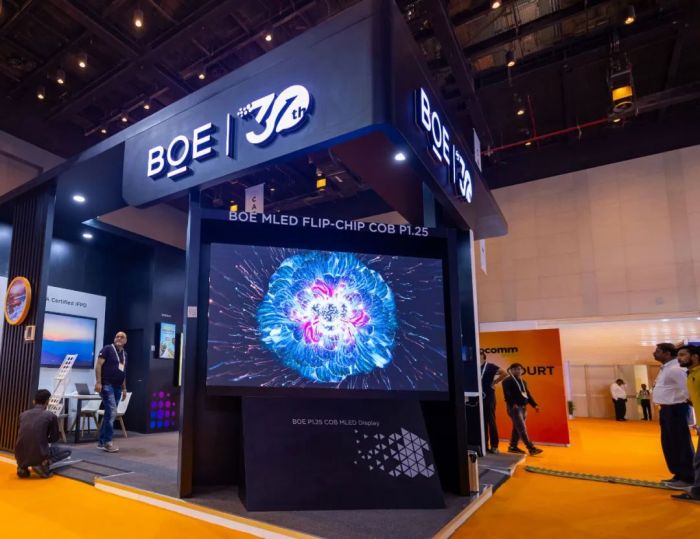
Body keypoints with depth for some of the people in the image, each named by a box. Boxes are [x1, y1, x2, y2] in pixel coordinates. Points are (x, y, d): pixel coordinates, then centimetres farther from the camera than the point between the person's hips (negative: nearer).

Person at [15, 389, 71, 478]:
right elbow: (54, 438, 9)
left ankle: (23, 467, 13)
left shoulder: (23, 414, 9)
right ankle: (43, 465, -5)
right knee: (67, 451, 21)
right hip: (39, 456, -6)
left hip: (20, 457, 6)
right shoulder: (51, 416, -4)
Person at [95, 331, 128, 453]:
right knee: (112, 412, -14)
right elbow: (98, 365, -10)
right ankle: (107, 442, -8)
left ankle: (101, 441, 17)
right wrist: (98, 382, -19)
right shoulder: (107, 349, -3)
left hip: (117, 387, 7)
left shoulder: (124, 354, 17)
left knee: (109, 413, 10)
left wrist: (124, 389, 19)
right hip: (107, 385, -7)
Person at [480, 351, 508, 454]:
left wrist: (494, 383, -9)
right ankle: (484, 445, 17)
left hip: (489, 397, -5)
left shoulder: (490, 366, -6)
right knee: (482, 422, 9)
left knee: (491, 422, 0)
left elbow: (505, 374, -12)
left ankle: (494, 446, 8)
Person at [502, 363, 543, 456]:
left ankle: (513, 446, 19)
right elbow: (507, 394, -17)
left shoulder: (523, 382, 20)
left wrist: (534, 405, 12)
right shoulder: (507, 381, -6)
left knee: (517, 428, 11)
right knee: (522, 428, -9)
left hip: (523, 407, 8)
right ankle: (531, 448, -10)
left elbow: (528, 394, 22)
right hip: (514, 407, -8)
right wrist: (513, 404, -29)